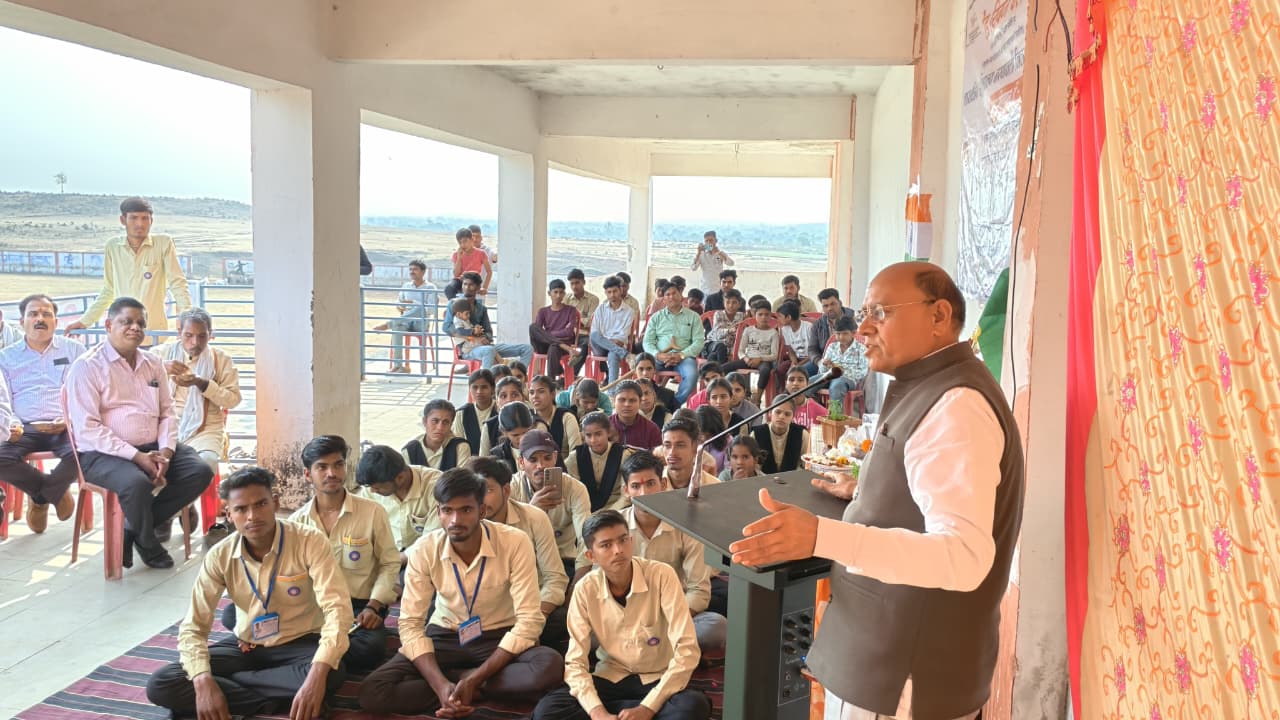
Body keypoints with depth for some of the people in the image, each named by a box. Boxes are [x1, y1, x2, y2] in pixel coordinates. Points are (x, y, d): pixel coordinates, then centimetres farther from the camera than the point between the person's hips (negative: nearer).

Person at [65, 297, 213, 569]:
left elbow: (167, 413, 13)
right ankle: (148, 546, -4)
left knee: (200, 471, -15)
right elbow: (87, 428, -13)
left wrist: (165, 451, -7)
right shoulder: (87, 366, -5)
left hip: (152, 448, 6)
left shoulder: (153, 364, 14)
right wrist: (137, 457, -19)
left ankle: (132, 529, -3)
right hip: (103, 454, -6)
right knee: (137, 483, -35)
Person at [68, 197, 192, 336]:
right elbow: (107, 291, 16)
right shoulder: (113, 246, 7)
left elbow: (178, 285, -3)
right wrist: (84, 321, 14)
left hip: (155, 332, -2)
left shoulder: (164, 243, 0)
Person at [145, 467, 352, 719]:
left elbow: (337, 607, -29)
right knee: (160, 685, -17)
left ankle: (227, 684, -18)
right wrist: (203, 682, -30)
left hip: (299, 644, -2)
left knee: (331, 675, -38)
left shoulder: (310, 542, -21)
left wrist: (317, 674, -45)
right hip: (245, 646, 3)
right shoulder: (220, 556, -11)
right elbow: (193, 625, -10)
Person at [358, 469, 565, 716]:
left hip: (499, 638, -1)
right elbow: (411, 624, -13)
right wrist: (441, 685, -29)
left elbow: (529, 621, -21)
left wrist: (474, 679, -28)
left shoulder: (515, 543, -21)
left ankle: (456, 677, -16)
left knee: (551, 666, -34)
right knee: (372, 692, -22)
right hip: (444, 637, 1)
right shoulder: (424, 550, -14)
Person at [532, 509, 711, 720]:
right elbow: (575, 662, -10)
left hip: (657, 679, -2)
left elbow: (686, 650, -22)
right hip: (611, 678, 3)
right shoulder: (585, 589, -11)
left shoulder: (661, 575, -19)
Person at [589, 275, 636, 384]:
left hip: (618, 346, -2)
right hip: (601, 347, 2)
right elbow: (594, 332, 6)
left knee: (613, 355, -39)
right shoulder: (601, 309, 15)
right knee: (595, 336, -33)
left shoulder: (629, 311, 7)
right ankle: (625, 355, -39)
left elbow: (623, 336, -1)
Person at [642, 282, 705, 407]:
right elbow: (647, 342, 8)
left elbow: (699, 342, 1)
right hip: (660, 357, 1)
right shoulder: (656, 317, 16)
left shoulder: (693, 316, 11)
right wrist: (658, 355, -14)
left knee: (691, 374, -35)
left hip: (684, 356, -1)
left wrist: (681, 355, -15)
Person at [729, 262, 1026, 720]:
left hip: (907, 680, -10)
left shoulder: (955, 406, -24)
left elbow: (964, 556, -35)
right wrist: (871, 488, 17)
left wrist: (821, 536, -44)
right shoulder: (933, 390, 10)